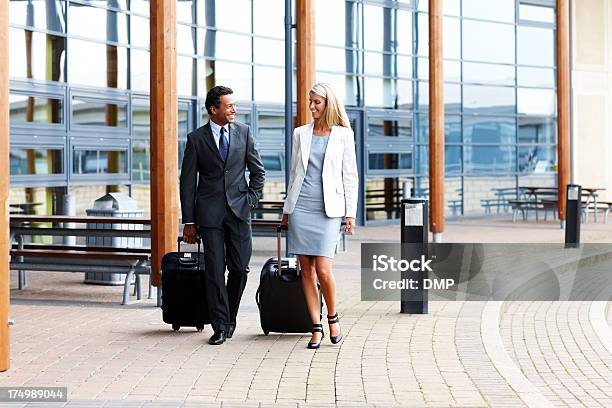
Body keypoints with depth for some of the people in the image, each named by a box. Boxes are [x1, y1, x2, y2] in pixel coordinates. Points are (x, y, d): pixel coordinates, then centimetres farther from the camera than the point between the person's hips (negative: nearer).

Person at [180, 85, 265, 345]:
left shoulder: (243, 132, 7)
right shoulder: (196, 138, 1)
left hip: (239, 210, 2)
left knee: (240, 268, 0)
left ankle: (230, 317, 22)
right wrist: (189, 221, -1)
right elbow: (187, 182, 2)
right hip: (210, 213, -2)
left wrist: (251, 199, 0)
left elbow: (258, 170, 13)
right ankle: (220, 326, 5)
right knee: (214, 271, -2)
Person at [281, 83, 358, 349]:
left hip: (328, 208, -3)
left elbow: (350, 175, 3)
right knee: (306, 269, 1)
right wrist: (287, 210, 15)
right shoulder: (300, 134, 11)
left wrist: (351, 213, -1)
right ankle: (316, 327, 8)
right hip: (301, 207, 3)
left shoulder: (343, 135, 3)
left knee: (323, 270, -11)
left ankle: (333, 318, 13)